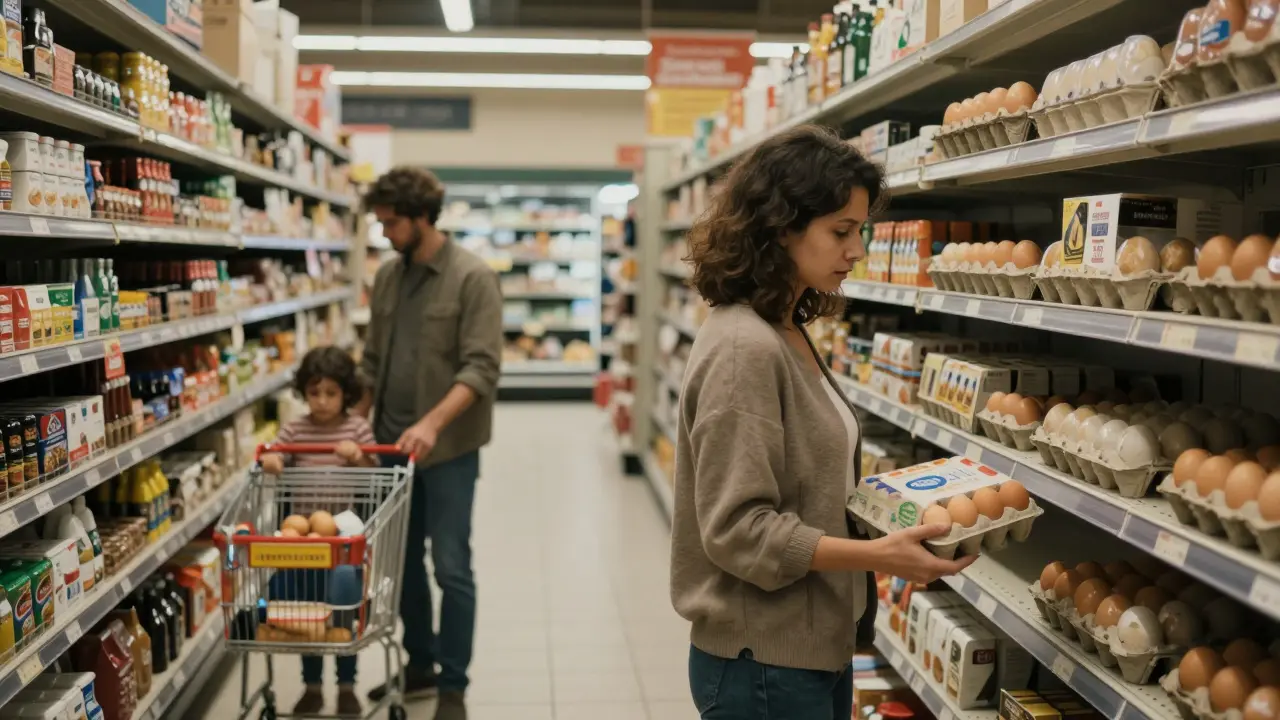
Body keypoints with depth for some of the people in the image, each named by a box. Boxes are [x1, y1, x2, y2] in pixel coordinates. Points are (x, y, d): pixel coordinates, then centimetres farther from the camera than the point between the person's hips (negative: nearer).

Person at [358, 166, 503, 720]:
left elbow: (481, 368, -17)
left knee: (451, 567, 0)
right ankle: (420, 665, 30)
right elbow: (372, 360, 16)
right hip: (392, 442, 6)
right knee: (402, 560, 14)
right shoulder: (387, 276, 9)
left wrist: (433, 422, -28)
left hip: (448, 446, -6)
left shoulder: (473, 278, -11)